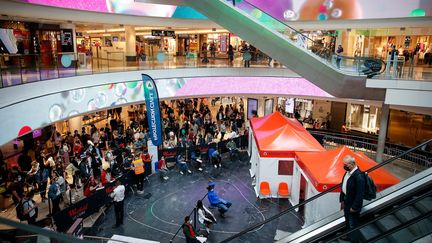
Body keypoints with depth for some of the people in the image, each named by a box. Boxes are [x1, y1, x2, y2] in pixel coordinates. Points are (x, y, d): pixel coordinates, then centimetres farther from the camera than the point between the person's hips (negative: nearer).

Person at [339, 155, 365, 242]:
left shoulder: (358, 176, -27)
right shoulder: (348, 172, 0)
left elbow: (360, 194, -25)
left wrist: (354, 207, -19)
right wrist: (342, 199, 12)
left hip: (353, 204, -9)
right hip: (346, 202, 9)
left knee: (353, 224, 8)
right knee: (347, 221, 26)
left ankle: (354, 239, 26)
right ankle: (348, 235, 46)